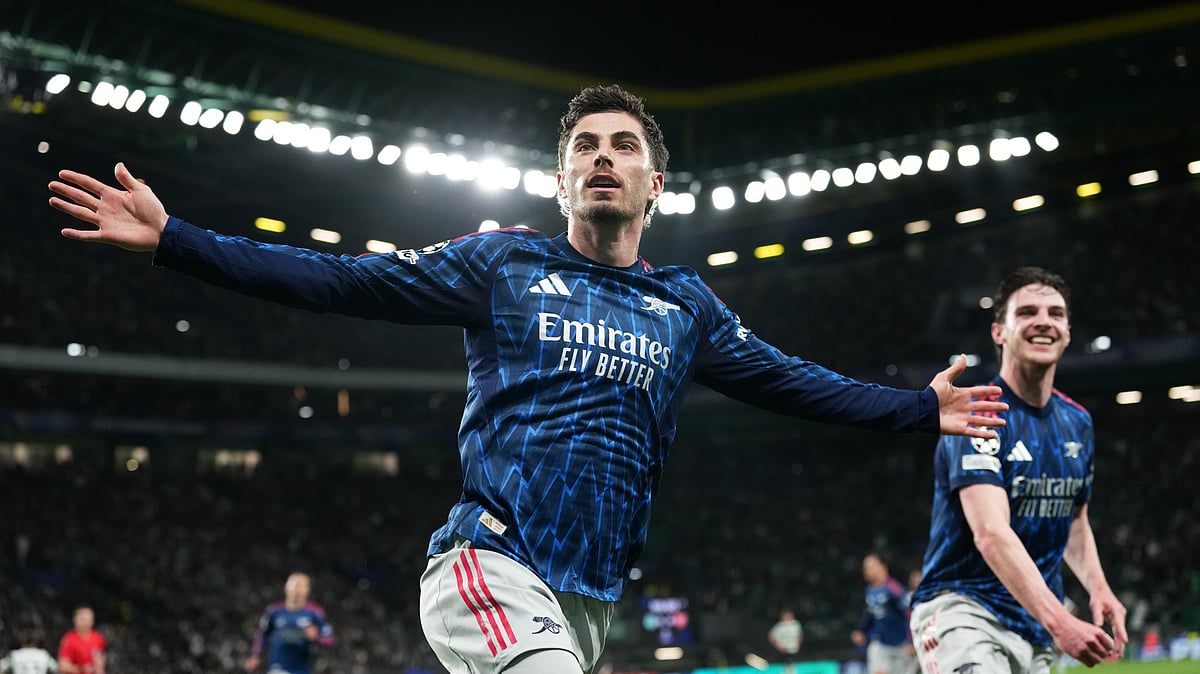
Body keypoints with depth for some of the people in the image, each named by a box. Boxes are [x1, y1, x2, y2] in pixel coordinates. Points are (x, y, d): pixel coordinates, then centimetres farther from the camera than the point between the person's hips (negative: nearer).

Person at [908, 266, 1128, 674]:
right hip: (963, 609, -7)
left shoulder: (1078, 423, 11)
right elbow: (991, 534, -25)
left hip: (1034, 625, 8)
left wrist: (1097, 587, 4)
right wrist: (1059, 622, -34)